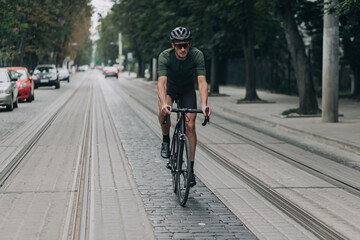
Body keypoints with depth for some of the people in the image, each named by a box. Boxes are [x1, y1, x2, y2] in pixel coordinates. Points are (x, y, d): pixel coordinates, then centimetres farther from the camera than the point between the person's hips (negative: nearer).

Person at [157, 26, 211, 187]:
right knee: (164, 112, -32)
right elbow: (161, 82, -40)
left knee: (190, 126, -11)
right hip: (170, 86, -1)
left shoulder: (197, 55, -29)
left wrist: (204, 104, -53)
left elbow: (202, 81, -36)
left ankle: (191, 169, -3)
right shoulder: (165, 56, -30)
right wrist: (164, 103, -58)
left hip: (188, 88, 1)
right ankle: (165, 141, -4)